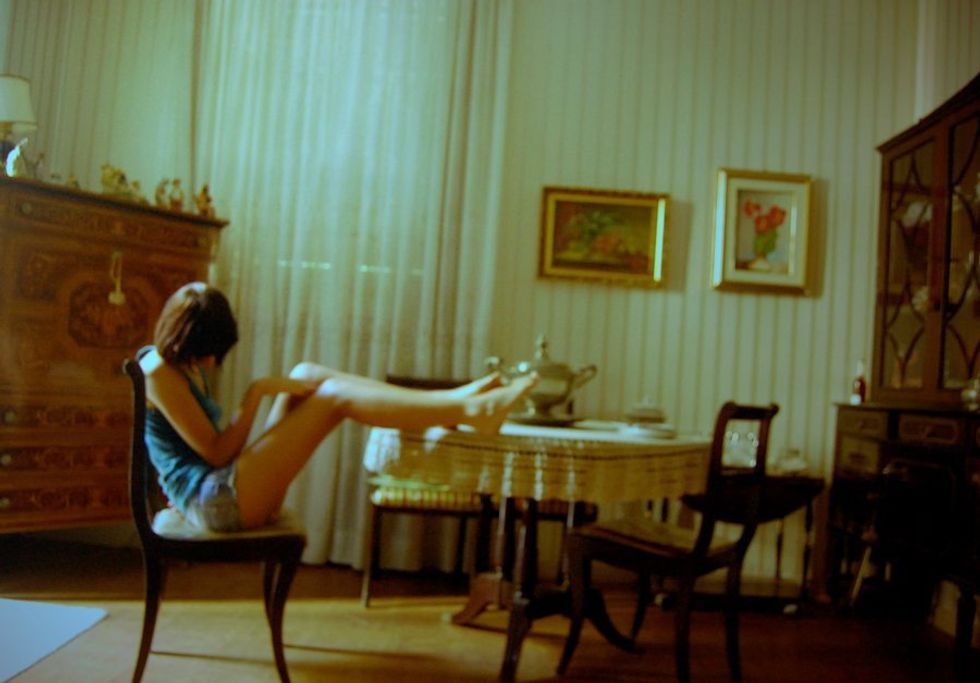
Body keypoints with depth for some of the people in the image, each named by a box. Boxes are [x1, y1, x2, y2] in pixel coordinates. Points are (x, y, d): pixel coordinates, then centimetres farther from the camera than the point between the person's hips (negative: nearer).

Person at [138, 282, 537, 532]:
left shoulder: (182, 365, 15)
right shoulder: (159, 370, -13)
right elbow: (216, 453, -16)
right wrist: (256, 393, -16)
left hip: (223, 492, 9)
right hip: (215, 501, -9)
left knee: (307, 375, -3)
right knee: (333, 396, -18)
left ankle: (456, 401, -11)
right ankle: (472, 411, -24)